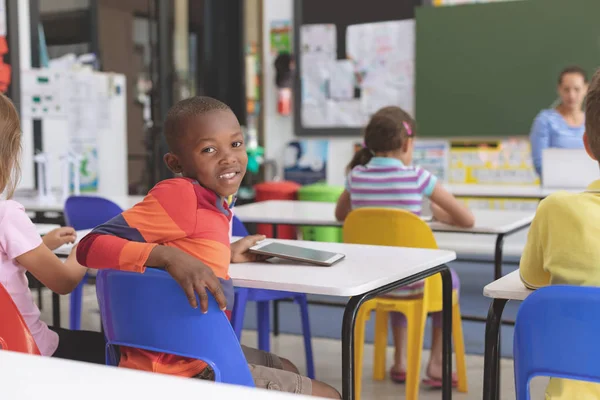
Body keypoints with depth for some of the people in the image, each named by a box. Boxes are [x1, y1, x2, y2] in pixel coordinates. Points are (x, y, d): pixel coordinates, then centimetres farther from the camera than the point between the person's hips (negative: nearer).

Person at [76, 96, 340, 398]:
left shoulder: (212, 199, 3)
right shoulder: (181, 194, -20)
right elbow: (90, 246, -24)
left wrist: (225, 254, 11)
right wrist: (171, 256, -36)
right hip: (179, 369, -9)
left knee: (287, 370, 33)